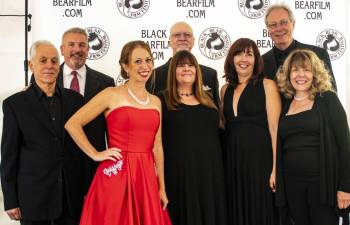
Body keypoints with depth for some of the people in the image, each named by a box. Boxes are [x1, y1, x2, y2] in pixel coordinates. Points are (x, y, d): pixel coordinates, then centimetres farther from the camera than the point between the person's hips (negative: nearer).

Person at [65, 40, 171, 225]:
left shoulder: (156, 102, 12)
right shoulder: (111, 95, -4)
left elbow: (157, 147, 13)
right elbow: (72, 124, -4)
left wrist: (162, 188, 12)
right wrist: (96, 155, -6)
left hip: (146, 176, 5)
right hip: (116, 175, -4)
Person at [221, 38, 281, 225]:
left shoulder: (267, 86, -3)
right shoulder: (226, 89, 11)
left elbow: (275, 128, -8)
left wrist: (276, 167, -14)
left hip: (259, 160, -4)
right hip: (232, 161, 4)